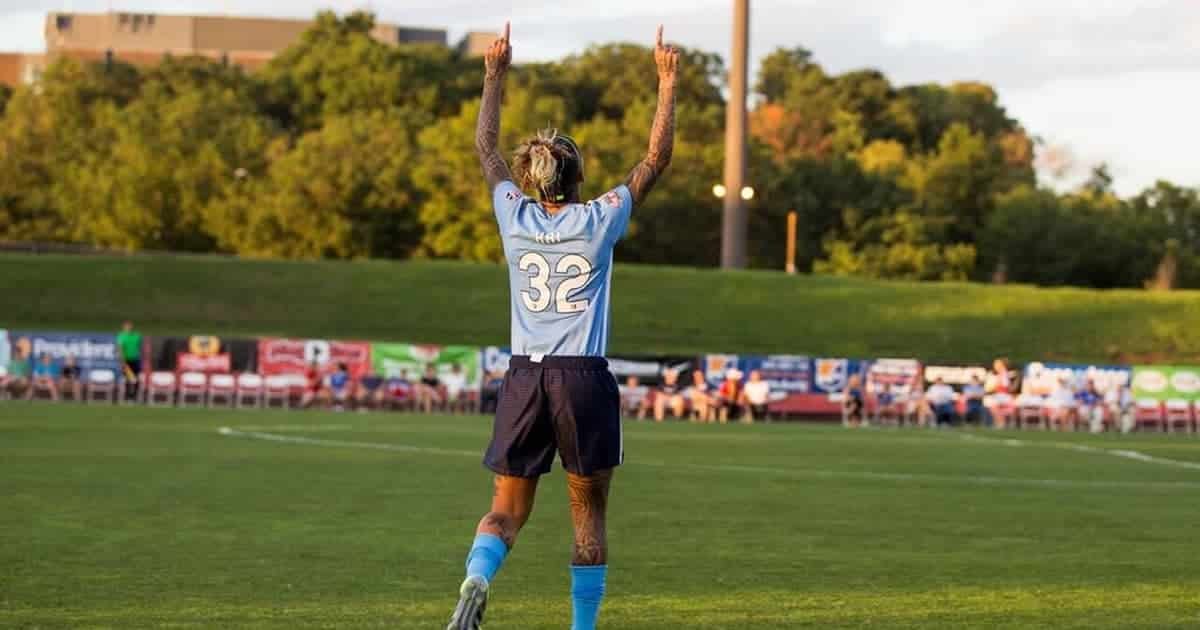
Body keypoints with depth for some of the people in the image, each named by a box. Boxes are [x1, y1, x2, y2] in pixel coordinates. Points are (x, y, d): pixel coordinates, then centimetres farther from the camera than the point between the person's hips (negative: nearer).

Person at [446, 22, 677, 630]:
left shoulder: (514, 216, 2)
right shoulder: (599, 220, -5)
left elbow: (485, 146, 17)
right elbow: (656, 159, 2)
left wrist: (495, 74, 24)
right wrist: (667, 83, 7)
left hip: (524, 376, 2)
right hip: (585, 379, -2)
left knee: (507, 510, 4)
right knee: (589, 515, 9)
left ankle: (476, 579, -25)